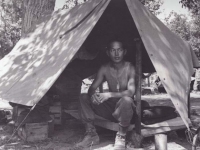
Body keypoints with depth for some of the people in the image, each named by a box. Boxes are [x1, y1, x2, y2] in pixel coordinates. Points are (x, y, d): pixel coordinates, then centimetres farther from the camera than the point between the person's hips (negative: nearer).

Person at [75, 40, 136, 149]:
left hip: (125, 108, -4)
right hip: (111, 107, 4)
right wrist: (92, 94, -32)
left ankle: (121, 137, -18)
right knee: (84, 98, -13)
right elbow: (92, 88, -6)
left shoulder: (129, 68, -15)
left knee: (126, 100, -40)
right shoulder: (104, 69, -4)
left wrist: (110, 94, -38)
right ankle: (91, 135, -6)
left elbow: (131, 92, -26)